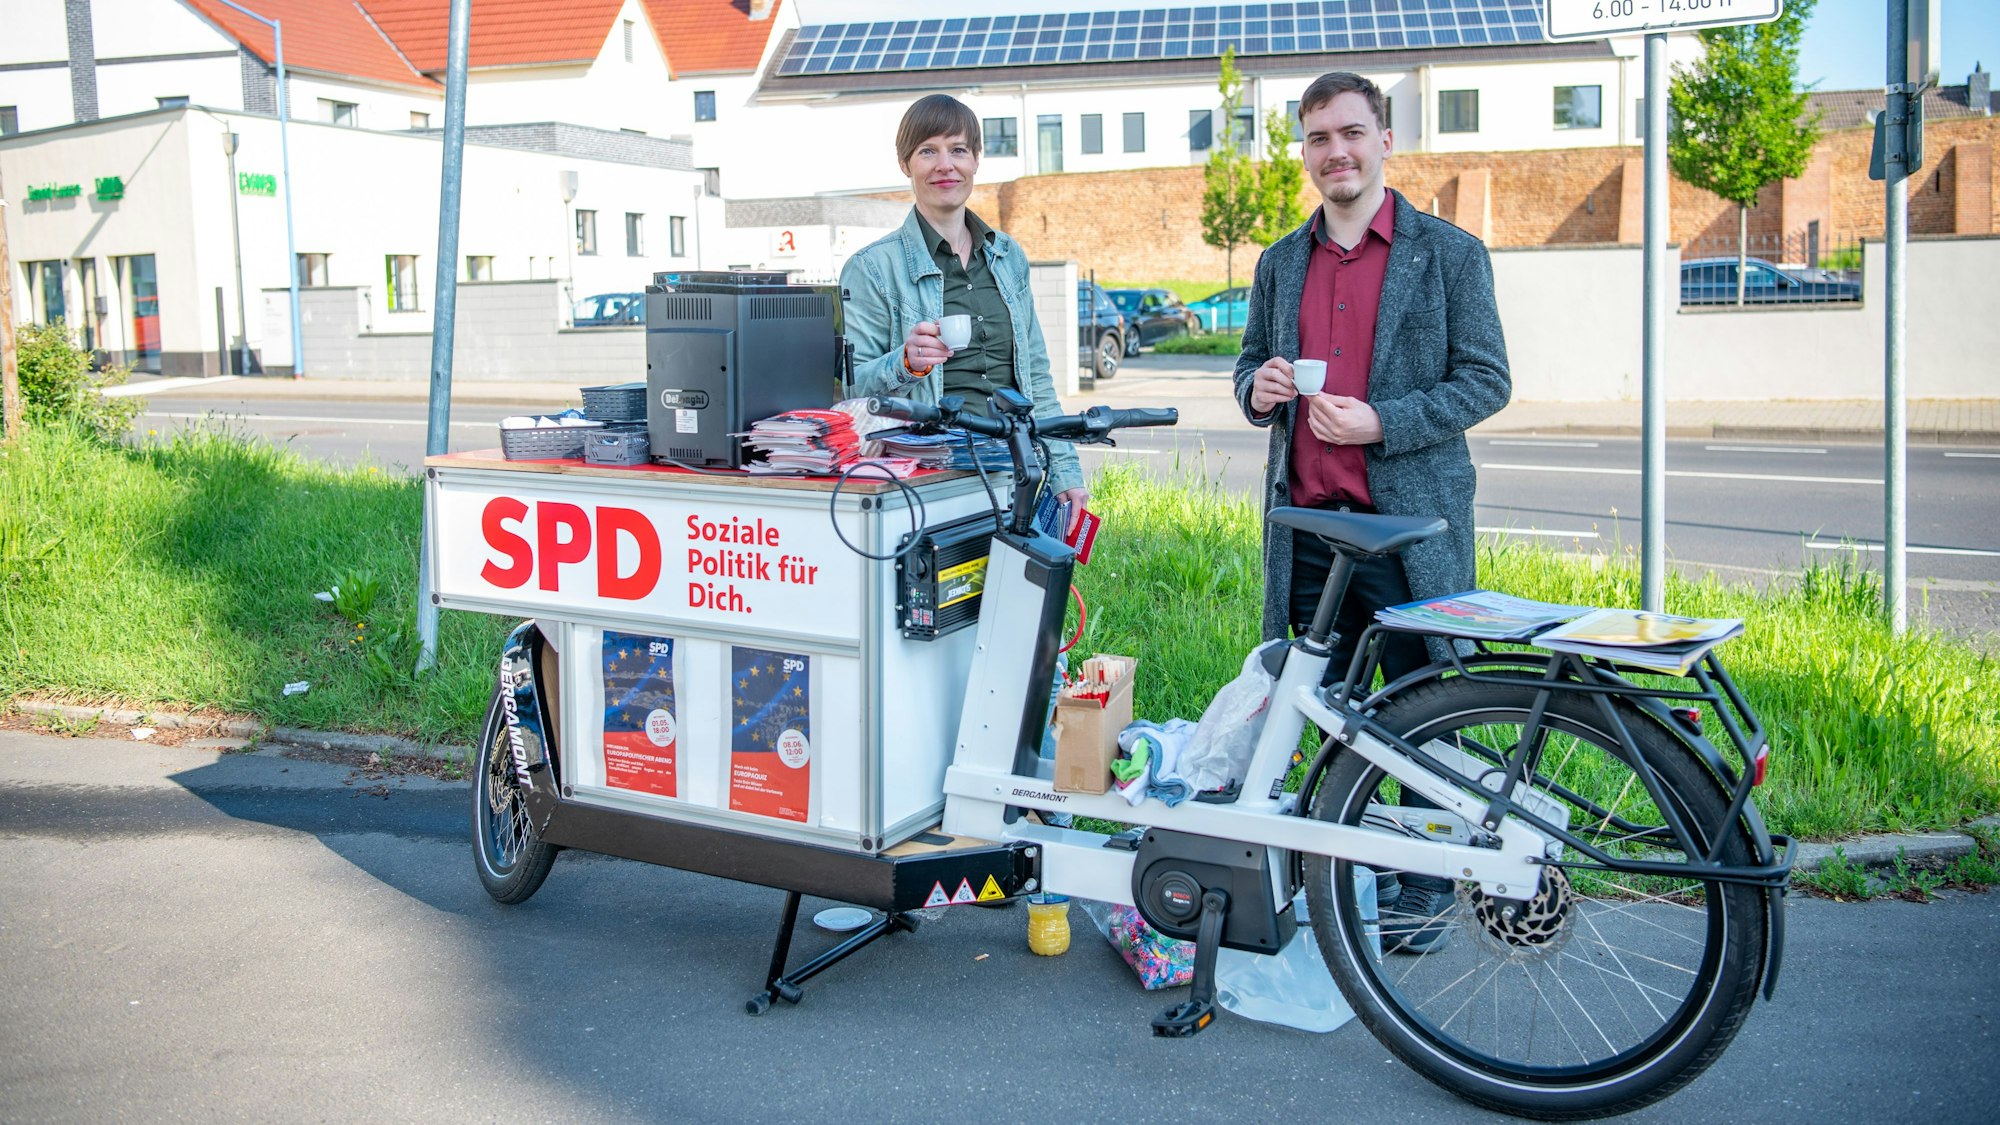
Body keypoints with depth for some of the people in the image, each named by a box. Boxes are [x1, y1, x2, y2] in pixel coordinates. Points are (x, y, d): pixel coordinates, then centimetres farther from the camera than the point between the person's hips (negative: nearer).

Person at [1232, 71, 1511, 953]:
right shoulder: (1280, 263, 15)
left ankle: (1424, 889, 17)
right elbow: (1250, 361, 22)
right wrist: (1257, 389, -3)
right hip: (1306, 522, 4)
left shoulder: (1449, 254, 1)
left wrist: (1381, 421, -16)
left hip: (1411, 521, -4)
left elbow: (1486, 380, -3)